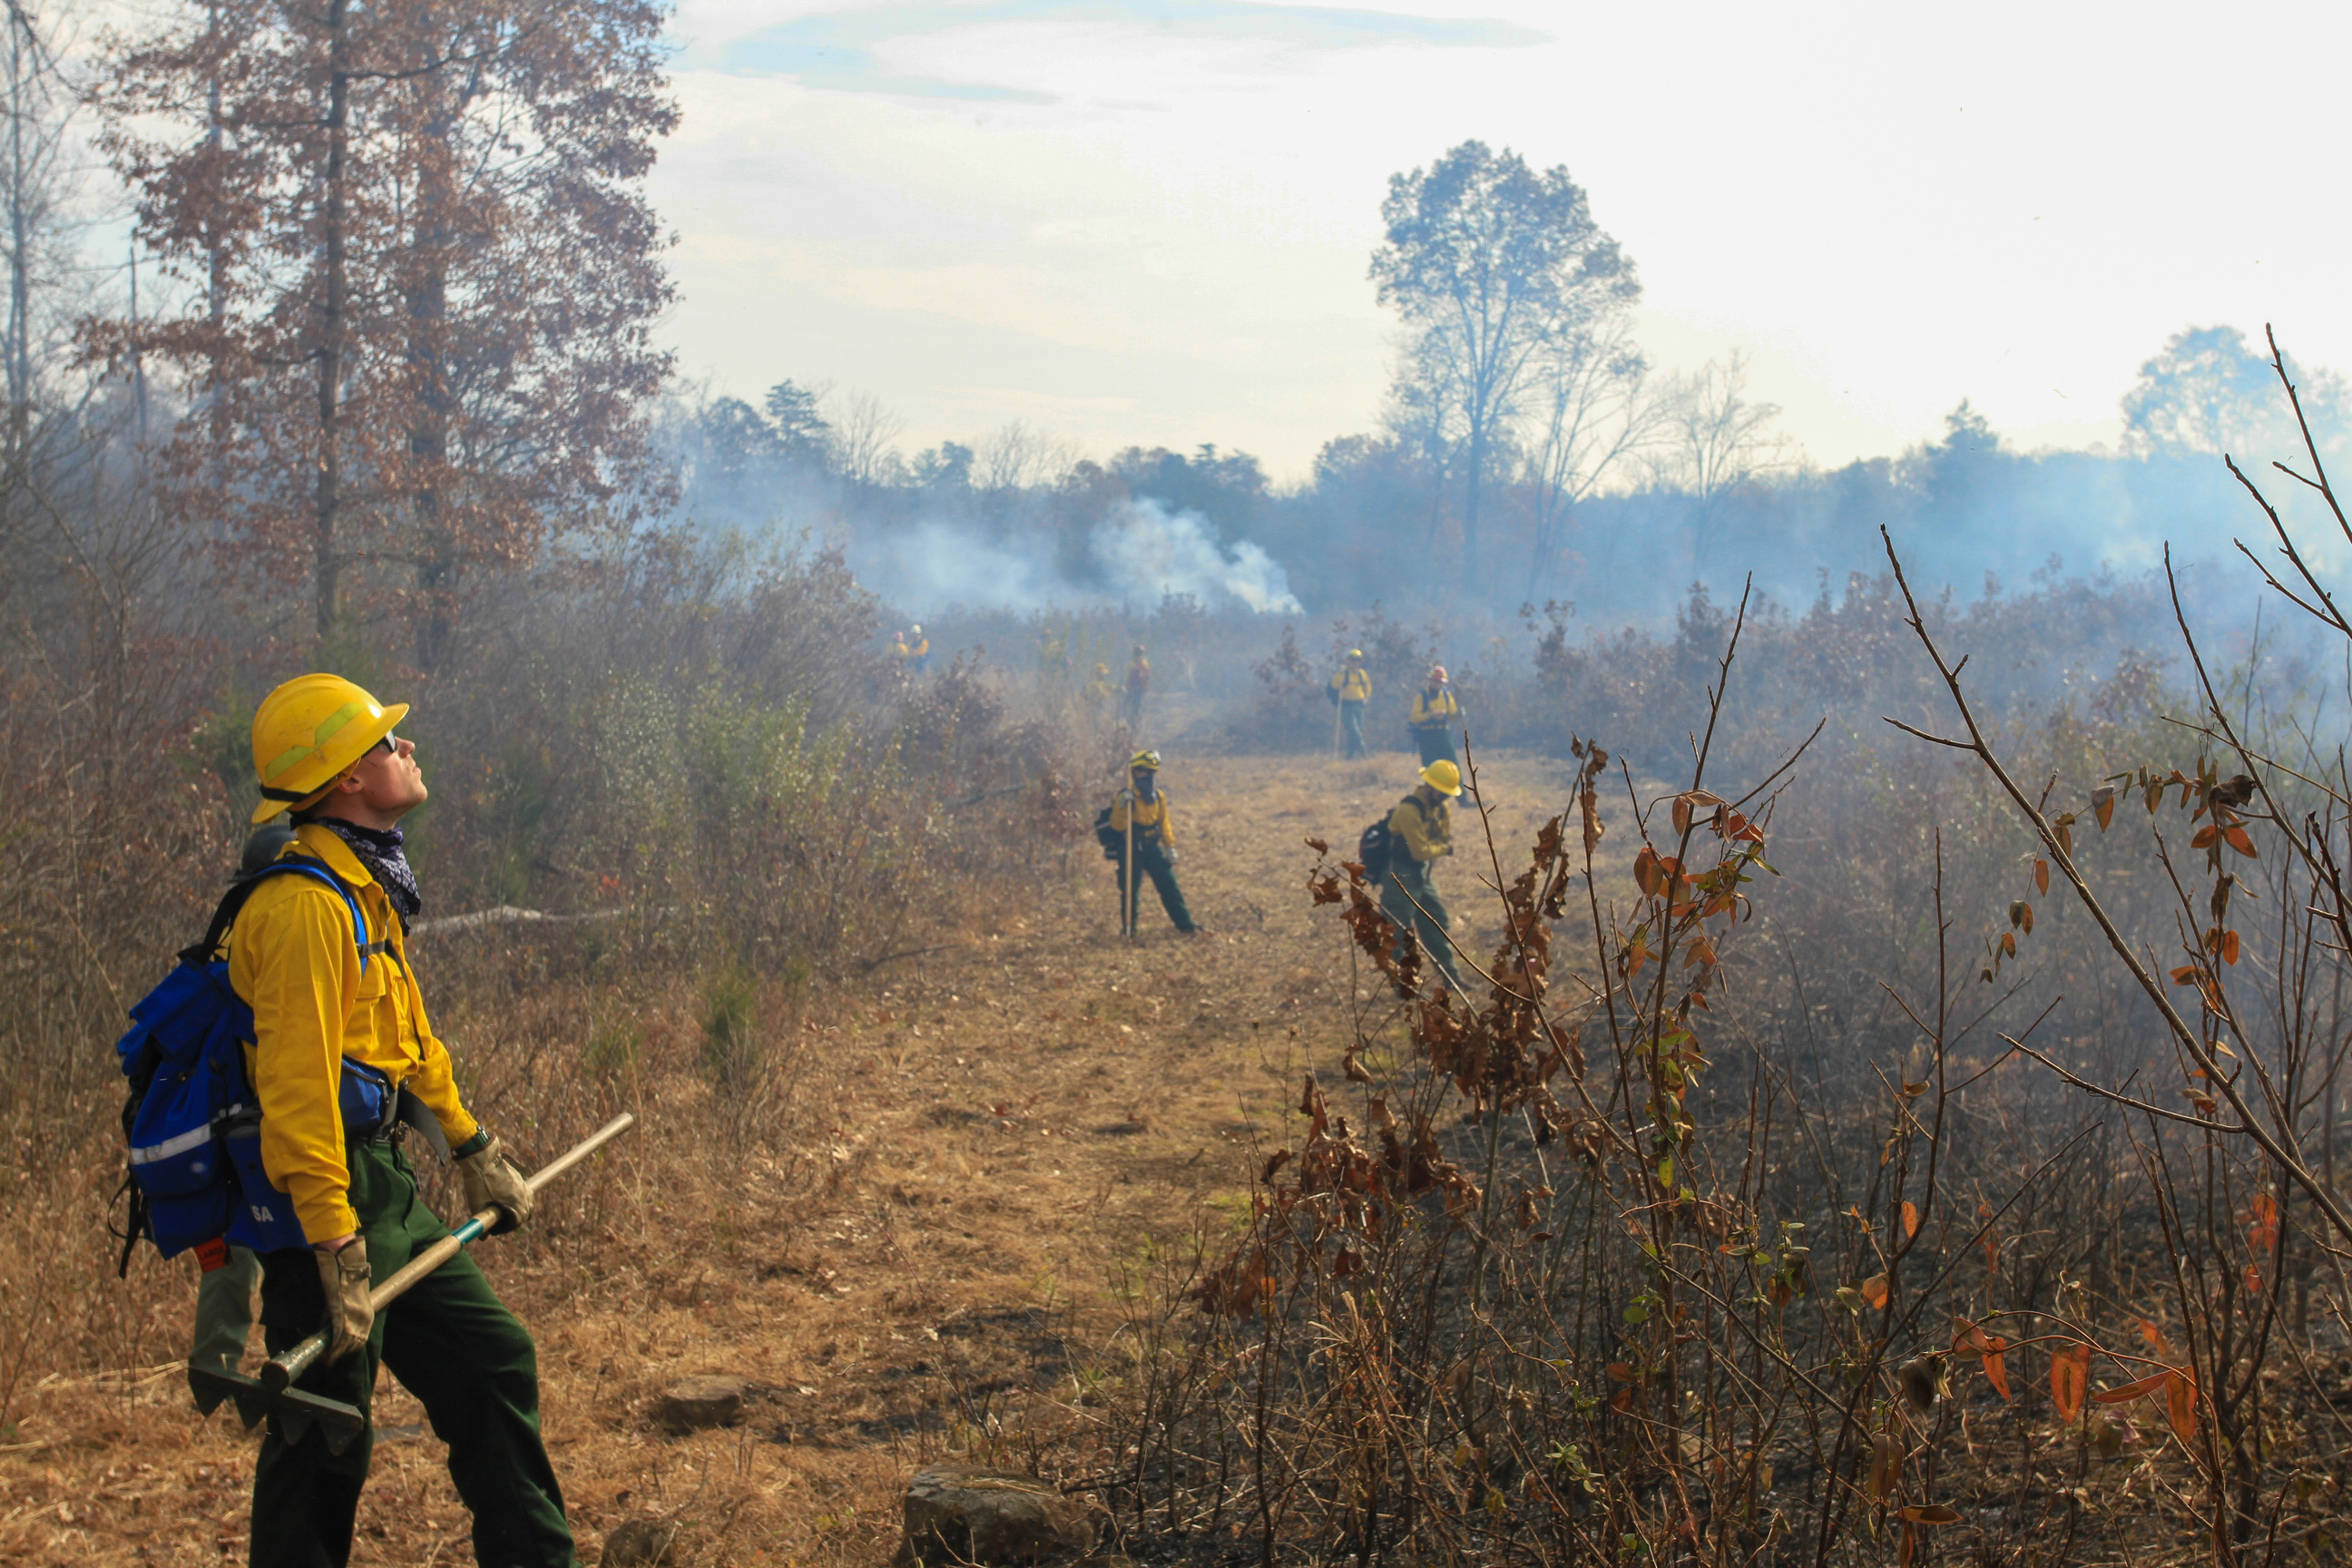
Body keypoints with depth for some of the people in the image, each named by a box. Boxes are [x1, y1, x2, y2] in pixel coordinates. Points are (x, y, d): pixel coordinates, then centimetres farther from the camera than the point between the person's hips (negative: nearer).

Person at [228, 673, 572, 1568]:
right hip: (327, 1192, -10)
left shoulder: (365, 887, 13)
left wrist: (472, 1149, 29)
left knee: (493, 1362, 16)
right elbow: (297, 1083, -26)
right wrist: (335, 1244, -27)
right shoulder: (306, 905, -21)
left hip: (387, 1190, 10)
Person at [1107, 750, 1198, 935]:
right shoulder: (1126, 797, -11)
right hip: (1131, 851, -4)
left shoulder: (1159, 797, 6)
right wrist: (1122, 806, -31)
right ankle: (1128, 930, 15)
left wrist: (1170, 847, 12)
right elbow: (1117, 826, -17)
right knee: (1130, 892, 1)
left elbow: (1164, 823, 15)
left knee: (1169, 887, 2)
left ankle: (1186, 925, 5)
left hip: (1153, 849, 4)